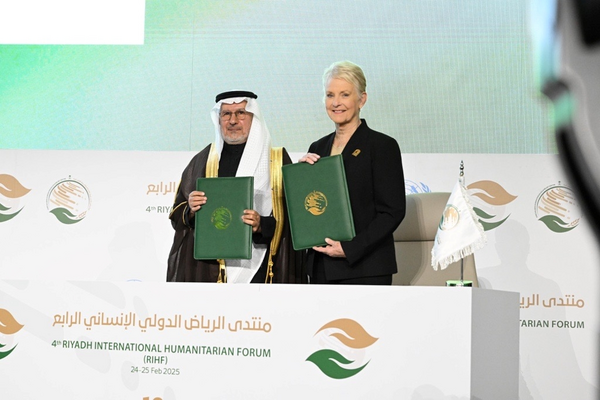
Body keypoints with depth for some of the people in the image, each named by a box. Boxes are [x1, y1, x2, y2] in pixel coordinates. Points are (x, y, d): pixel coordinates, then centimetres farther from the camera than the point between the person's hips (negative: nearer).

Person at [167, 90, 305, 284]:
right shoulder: (203, 160, 12)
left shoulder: (278, 161, 5)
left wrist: (262, 225, -17)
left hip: (257, 271, -2)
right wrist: (190, 210, -8)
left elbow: (291, 219, 0)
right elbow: (177, 216, 13)